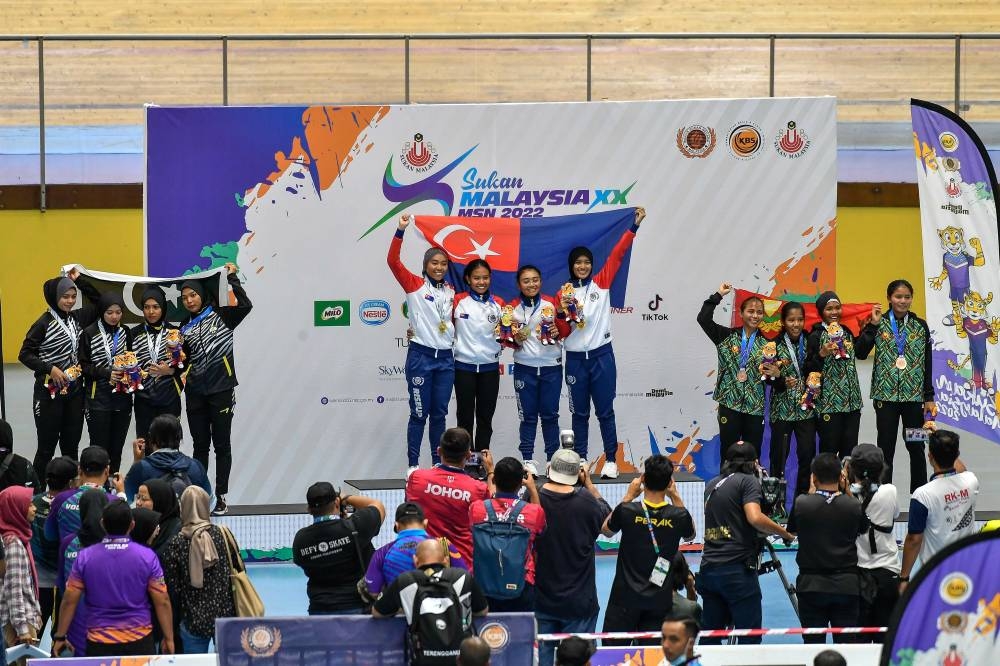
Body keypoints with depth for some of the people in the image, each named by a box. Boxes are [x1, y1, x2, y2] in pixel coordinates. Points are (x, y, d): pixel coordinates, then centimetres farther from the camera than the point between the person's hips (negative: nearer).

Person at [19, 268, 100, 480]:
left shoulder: (77, 318, 6)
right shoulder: (44, 323, -10)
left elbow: (99, 303, 16)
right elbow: (25, 354, -10)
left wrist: (80, 280, 5)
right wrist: (50, 369, -21)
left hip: (74, 391, 5)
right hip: (50, 391, -5)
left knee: (71, 446, 10)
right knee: (47, 446, -2)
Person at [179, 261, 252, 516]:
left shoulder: (221, 315, 0)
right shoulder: (185, 327, 13)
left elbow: (245, 305, -16)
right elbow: (184, 360, 17)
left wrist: (232, 278, -11)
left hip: (221, 389, -4)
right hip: (195, 391, 4)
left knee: (221, 445, 1)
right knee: (200, 445, 8)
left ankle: (221, 497, 4)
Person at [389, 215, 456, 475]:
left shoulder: (451, 292, 12)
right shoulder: (414, 285, -2)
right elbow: (393, 261, -14)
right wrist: (401, 231, -22)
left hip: (445, 357, 4)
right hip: (421, 355, -4)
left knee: (439, 413, 9)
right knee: (419, 412, -1)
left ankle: (438, 463, 16)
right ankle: (412, 464, 5)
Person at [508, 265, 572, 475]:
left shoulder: (551, 303, 3)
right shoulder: (512, 308, 3)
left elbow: (566, 327, 3)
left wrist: (558, 331, -17)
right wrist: (515, 339, -13)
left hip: (551, 366, 0)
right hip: (524, 368, 0)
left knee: (550, 414, 5)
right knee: (527, 415, 3)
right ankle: (528, 460, 9)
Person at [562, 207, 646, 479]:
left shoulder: (601, 283, 4)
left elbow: (617, 254, -2)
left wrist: (634, 227, -7)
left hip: (602, 356, -1)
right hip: (575, 358, 1)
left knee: (605, 411, 1)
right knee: (579, 412, 8)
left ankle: (611, 460, 5)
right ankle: (580, 459, 13)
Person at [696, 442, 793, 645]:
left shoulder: (711, 485, 18)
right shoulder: (748, 481, -1)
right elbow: (755, 518, -16)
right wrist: (785, 533, -4)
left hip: (708, 570, 6)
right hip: (737, 569, -6)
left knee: (710, 638, 8)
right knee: (749, 637, -5)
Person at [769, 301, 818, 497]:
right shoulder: (775, 345, -3)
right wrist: (783, 381, -23)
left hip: (806, 408, 2)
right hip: (782, 408, -2)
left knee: (807, 454, -1)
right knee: (779, 454, 1)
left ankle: (804, 496, 10)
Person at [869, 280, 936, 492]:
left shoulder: (920, 326, 5)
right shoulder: (879, 324, 1)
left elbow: (927, 363, 5)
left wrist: (929, 398, 1)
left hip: (914, 395, 1)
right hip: (886, 395, -1)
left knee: (916, 446, 6)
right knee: (885, 447, 3)